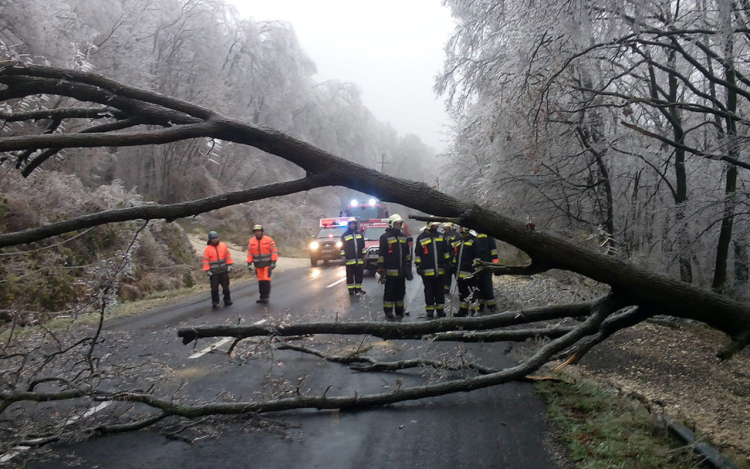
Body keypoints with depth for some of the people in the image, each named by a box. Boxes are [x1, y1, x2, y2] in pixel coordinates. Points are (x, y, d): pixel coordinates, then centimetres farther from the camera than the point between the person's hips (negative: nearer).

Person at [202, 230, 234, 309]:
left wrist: (230, 265, 1)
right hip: (214, 273, -2)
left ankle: (227, 301, 19)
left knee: (226, 287, 9)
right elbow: (205, 261, -4)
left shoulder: (223, 246, 5)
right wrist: (207, 270, -8)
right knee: (214, 289, 0)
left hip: (224, 271, 2)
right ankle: (215, 303, 8)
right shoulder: (207, 249, -3)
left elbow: (228, 256, 8)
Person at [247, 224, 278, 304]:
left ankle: (266, 296, -4)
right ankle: (262, 297, 13)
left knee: (266, 280, -10)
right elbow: (249, 254, 9)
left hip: (267, 264, -4)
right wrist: (249, 264, 3)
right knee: (260, 281, 7)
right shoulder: (251, 242, 6)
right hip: (258, 265, 4)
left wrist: (273, 262, -12)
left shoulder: (269, 240, -6)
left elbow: (274, 252, -7)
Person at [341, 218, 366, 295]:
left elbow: (363, 245, 17)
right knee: (350, 275, -1)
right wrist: (343, 256, -5)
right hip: (350, 259, -4)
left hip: (359, 259, 4)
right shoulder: (345, 235, 2)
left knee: (359, 275, 7)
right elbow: (342, 246, 1)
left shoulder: (359, 234, 14)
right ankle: (351, 289, 5)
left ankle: (358, 289, 16)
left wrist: (363, 254, 13)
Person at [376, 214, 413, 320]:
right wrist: (381, 268, -13)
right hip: (390, 271, -6)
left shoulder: (404, 237, 15)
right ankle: (388, 313, 3)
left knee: (400, 292, 13)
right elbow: (381, 254, -9)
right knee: (389, 293, -3)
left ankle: (399, 313, 22)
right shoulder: (385, 237, -5)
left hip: (401, 271, 6)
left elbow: (408, 253, 20)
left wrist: (408, 267, 17)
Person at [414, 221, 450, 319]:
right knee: (429, 292, 3)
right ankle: (430, 311, 12)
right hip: (427, 271, -4)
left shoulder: (441, 236, 9)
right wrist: (418, 266, -6)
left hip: (440, 271, 4)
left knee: (439, 291, 12)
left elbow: (446, 251, 16)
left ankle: (440, 310, 22)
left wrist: (447, 262, 12)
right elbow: (417, 254, -2)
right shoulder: (421, 237, -4)